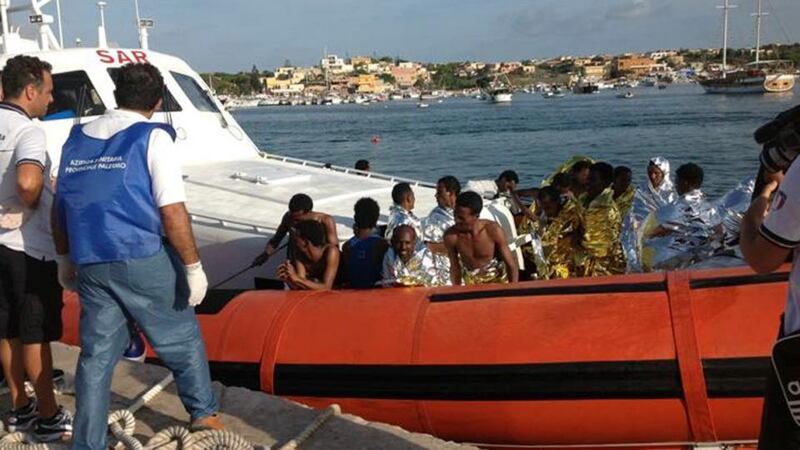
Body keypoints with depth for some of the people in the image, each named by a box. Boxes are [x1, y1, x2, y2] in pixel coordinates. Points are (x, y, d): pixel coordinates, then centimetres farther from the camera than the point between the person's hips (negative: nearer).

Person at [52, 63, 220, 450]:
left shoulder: (77, 138, 11)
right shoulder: (153, 138, -7)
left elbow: (60, 207, 15)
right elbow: (172, 211, -14)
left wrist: (65, 260, 25)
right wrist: (193, 266, -9)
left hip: (90, 265, 5)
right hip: (144, 260, -5)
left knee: (96, 354, 12)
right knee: (181, 338, 14)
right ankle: (203, 413, 27)